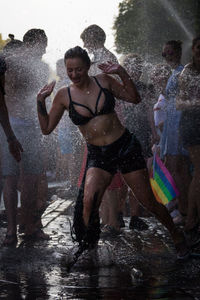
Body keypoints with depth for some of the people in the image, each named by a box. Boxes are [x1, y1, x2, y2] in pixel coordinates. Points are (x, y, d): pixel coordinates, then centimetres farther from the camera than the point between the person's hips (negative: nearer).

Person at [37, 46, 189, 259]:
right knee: (88, 200, -26)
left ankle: (177, 237, 28)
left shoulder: (103, 81, -2)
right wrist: (41, 101, -10)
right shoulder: (64, 95, -2)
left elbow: (134, 98, 6)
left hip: (126, 147, 0)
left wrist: (122, 74, -8)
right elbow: (46, 128, 1)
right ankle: (86, 249, -9)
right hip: (98, 155, 0)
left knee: (148, 201, 4)